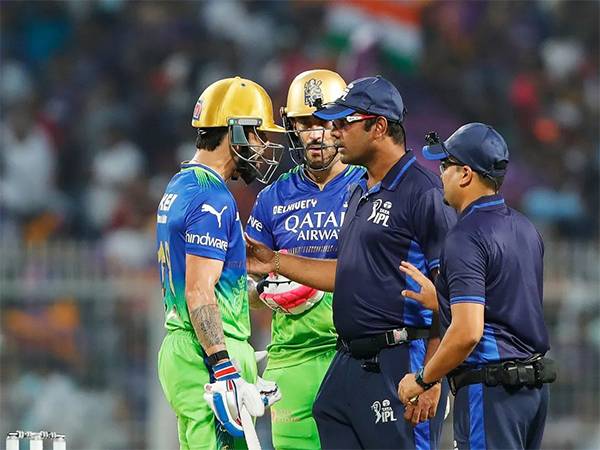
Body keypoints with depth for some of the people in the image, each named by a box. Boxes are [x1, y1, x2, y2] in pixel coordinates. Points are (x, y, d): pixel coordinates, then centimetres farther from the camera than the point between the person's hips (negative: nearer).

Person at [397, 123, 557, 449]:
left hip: (488, 389, -9)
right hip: (534, 385, 9)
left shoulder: (467, 237, -14)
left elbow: (467, 332, -22)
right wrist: (440, 299, 26)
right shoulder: (525, 229, 13)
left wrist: (422, 379, -9)